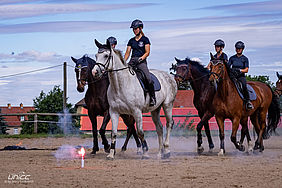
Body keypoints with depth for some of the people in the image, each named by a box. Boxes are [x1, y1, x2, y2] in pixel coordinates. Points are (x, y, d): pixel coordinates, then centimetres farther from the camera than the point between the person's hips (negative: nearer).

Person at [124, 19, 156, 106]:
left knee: (148, 78, -25)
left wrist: (140, 59, -17)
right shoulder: (131, 40, 17)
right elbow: (127, 53, 15)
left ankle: (152, 97, -12)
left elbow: (147, 52, -2)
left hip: (141, 62, -5)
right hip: (132, 61, 5)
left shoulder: (145, 39, 4)